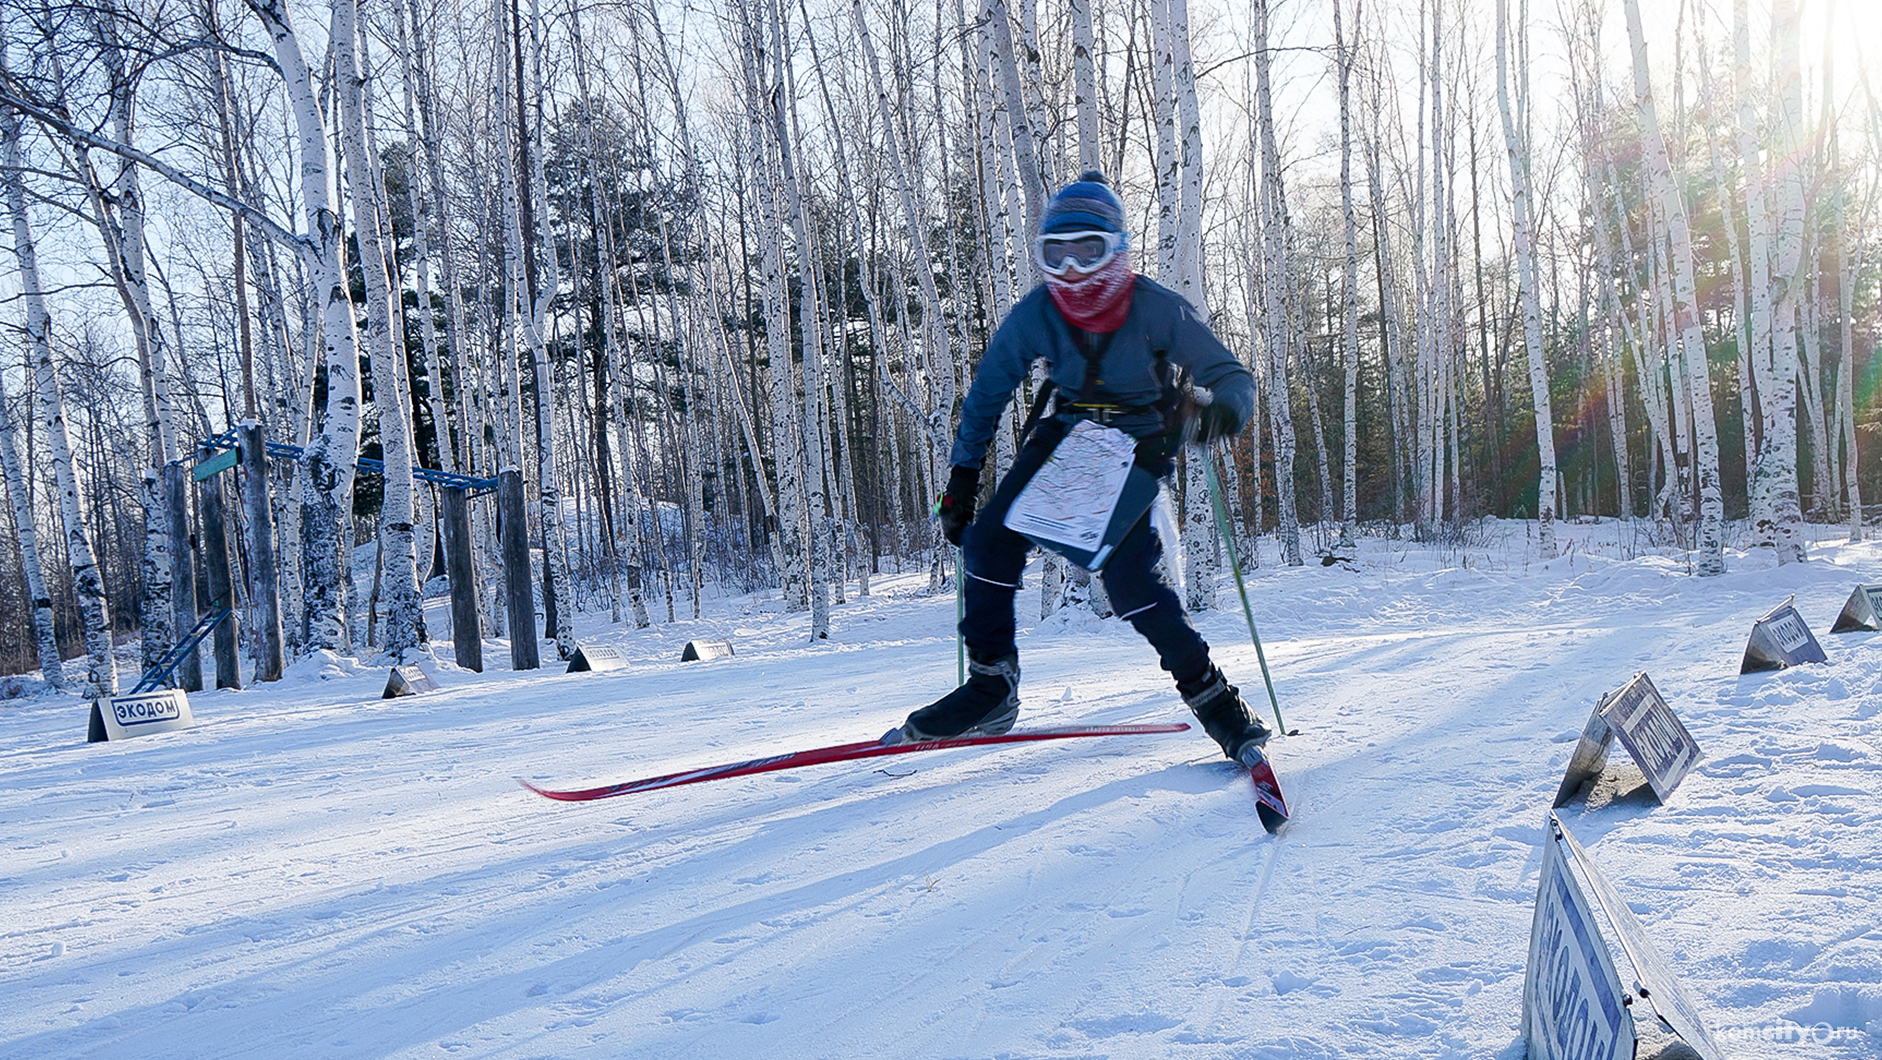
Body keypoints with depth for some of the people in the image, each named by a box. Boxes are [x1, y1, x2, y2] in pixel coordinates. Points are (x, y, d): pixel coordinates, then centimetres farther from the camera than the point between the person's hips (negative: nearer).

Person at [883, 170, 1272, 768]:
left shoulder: (1157, 310, -20)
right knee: (990, 541, -14)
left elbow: (1233, 378, -15)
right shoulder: (1035, 314, -11)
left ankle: (1210, 694, -8)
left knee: (1128, 577, -24)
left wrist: (1220, 413, -40)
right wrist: (961, 480, -1)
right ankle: (991, 687, -1)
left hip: (1138, 444, -4)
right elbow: (987, 394, 2)